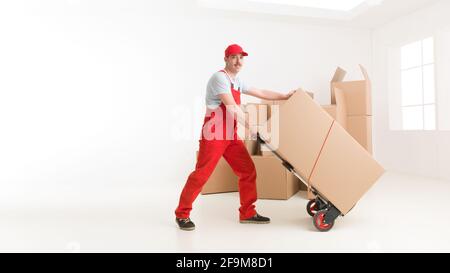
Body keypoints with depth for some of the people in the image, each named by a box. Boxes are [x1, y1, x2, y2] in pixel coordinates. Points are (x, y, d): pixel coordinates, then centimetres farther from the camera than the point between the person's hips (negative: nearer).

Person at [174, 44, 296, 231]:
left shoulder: (237, 82, 18)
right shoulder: (220, 78, -11)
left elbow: (261, 93, 24)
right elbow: (232, 107, -19)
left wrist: (285, 96, 23)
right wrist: (251, 129, -16)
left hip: (231, 135, 9)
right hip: (214, 134, -9)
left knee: (248, 171, 5)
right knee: (201, 174, -5)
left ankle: (247, 213, 17)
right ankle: (182, 214, 12)